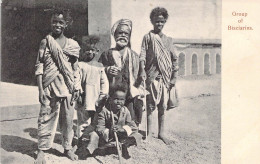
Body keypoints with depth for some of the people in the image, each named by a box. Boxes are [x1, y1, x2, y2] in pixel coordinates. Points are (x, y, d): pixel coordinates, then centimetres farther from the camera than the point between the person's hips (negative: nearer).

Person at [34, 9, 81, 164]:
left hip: (67, 87, 1)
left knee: (68, 118, 7)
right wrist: (40, 89, -5)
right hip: (49, 86, -1)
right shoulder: (45, 42, 4)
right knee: (46, 117, 0)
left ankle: (68, 147, 23)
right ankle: (42, 150, 10)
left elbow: (76, 69, 9)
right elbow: (39, 67, 2)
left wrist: (77, 88, 3)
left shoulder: (73, 44, 5)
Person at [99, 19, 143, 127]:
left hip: (130, 97, 1)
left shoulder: (134, 56, 15)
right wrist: (107, 70, -9)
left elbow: (138, 77, 11)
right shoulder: (107, 54, 12)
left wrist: (139, 96, 3)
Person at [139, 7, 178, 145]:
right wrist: (142, 71, -20)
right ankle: (149, 134, 5)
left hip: (165, 77, 4)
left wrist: (174, 77, 6)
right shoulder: (148, 37, 3)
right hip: (152, 76, -4)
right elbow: (142, 55, -5)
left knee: (163, 106, 7)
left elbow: (174, 60, 13)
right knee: (151, 105, -2)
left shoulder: (168, 40, 14)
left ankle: (161, 133, 17)